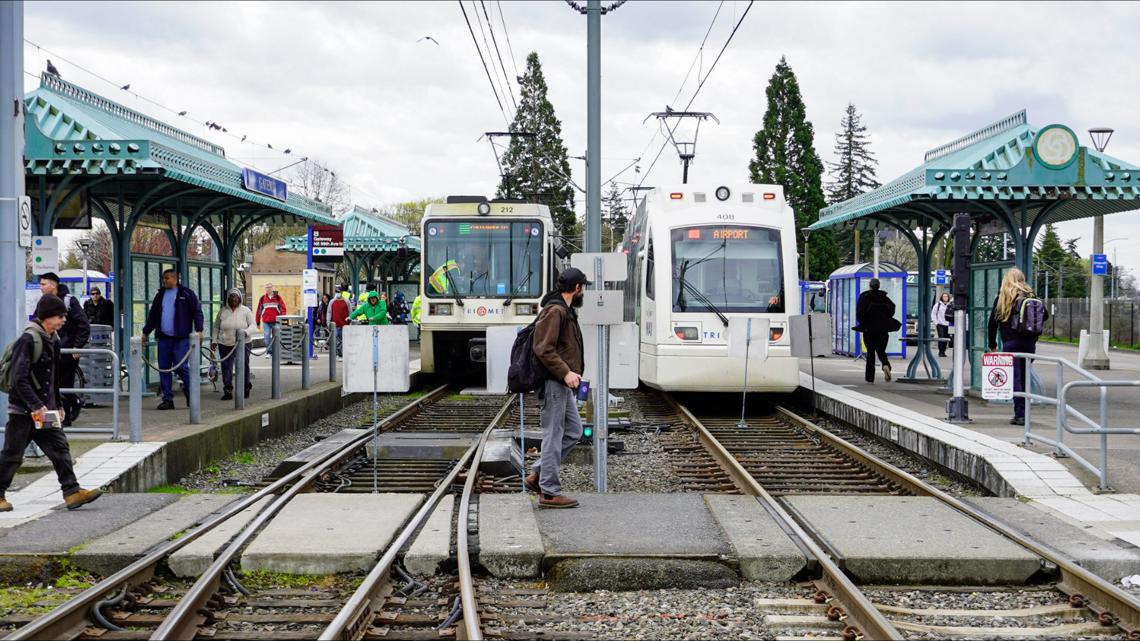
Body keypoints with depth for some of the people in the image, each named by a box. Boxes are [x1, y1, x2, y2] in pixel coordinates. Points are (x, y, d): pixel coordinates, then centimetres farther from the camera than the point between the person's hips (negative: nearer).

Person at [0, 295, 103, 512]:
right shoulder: (28, 340, -16)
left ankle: (72, 492, -1)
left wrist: (58, 405, 19)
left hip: (45, 409, 8)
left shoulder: (53, 340, 11)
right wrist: (36, 406, -25)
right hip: (23, 410, -8)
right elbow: (19, 379, -21)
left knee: (60, 448, 1)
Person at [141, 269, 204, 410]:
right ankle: (167, 399, 8)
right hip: (164, 338, 6)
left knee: (181, 366, -10)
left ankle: (191, 396, 10)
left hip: (181, 338, -6)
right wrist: (145, 333, 21)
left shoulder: (186, 294, 0)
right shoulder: (160, 295, 17)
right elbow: (152, 316, 24)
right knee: (163, 369, 2)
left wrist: (199, 330, -14)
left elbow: (197, 312, -4)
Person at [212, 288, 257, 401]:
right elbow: (216, 327, 15)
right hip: (225, 344, 2)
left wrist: (246, 331, -24)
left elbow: (253, 325, -3)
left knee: (243, 366, -1)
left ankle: (246, 388, 18)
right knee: (226, 367, -2)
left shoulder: (246, 311, 1)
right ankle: (227, 391, 3)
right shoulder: (222, 311, 7)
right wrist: (214, 340, 7)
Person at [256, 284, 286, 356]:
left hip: (276, 322, 0)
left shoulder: (277, 297, 2)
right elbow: (259, 310, 7)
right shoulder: (263, 298, 4)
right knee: (267, 336, -8)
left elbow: (283, 308, 0)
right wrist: (258, 322, 7)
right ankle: (268, 351, 2)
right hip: (266, 322, 0)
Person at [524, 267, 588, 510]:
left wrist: (572, 373, 19)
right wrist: (565, 372, -24)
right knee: (554, 436, -5)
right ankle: (549, 492, 2)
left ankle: (538, 475, 18)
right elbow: (543, 348, -22)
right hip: (553, 383, -11)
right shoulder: (555, 311, -15)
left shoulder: (566, 311, 18)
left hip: (563, 385, 11)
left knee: (573, 431, 13)